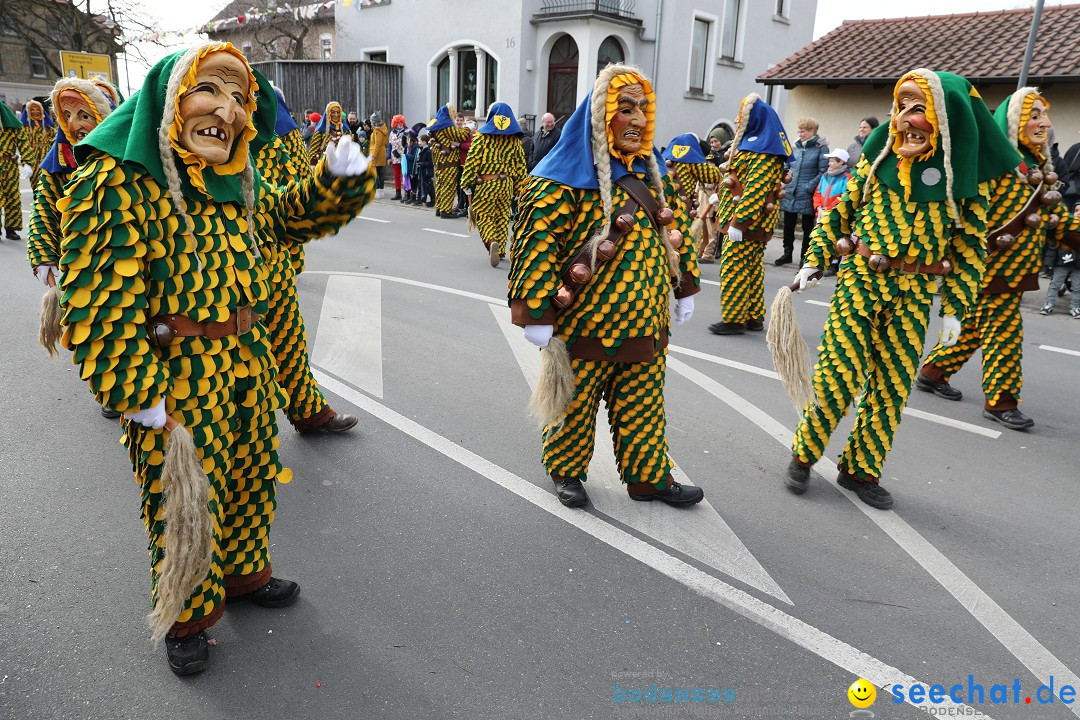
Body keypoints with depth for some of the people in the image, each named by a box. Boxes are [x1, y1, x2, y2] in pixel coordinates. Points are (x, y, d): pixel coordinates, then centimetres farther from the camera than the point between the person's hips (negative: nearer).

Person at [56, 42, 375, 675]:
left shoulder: (239, 183, 4)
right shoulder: (118, 182, -18)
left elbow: (291, 217, 20)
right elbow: (100, 299, -20)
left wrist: (339, 177, -1)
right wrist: (140, 398, -21)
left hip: (249, 362, 7)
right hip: (177, 379, -7)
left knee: (252, 481, 23)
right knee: (183, 503, 11)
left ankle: (245, 572, 49)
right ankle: (186, 618, 37)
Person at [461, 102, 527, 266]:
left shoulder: (482, 135, -2)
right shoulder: (515, 139, 6)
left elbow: (472, 160, -9)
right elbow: (520, 165, 5)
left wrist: (467, 184, -6)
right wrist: (519, 189, 11)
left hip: (485, 183, -3)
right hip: (506, 184, 3)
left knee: (484, 216, 3)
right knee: (502, 217, 14)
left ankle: (491, 242, -23)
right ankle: (500, 250, 20)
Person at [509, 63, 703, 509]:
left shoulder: (651, 174, 10)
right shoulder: (566, 179, -14)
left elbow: (676, 229, 19)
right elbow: (537, 243, -18)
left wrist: (684, 288, 19)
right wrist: (536, 312, -20)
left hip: (646, 323, 6)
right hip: (586, 324, -6)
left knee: (643, 406, 15)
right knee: (575, 403, 11)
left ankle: (648, 476, 31)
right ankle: (566, 472, 32)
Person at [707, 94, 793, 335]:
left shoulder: (762, 152, -15)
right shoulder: (752, 142, 17)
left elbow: (755, 190, -23)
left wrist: (737, 222, -25)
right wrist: (720, 197, 27)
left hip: (747, 218, -10)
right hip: (756, 221, 10)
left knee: (733, 267, -8)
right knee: (753, 267, 12)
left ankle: (733, 320, -3)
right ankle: (754, 318, 18)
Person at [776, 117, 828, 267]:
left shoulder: (821, 147, -6)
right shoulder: (796, 146, 10)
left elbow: (823, 172, -11)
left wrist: (809, 187, -17)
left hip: (807, 196, -5)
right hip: (790, 193, 5)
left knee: (807, 227, 6)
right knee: (788, 225, 10)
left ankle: (804, 257, 15)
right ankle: (787, 253, 24)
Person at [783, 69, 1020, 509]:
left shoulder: (964, 175, -1)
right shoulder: (880, 154, 2)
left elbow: (971, 246, 1)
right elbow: (842, 210, 9)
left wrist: (955, 307, -4)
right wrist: (814, 260, 4)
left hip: (915, 291, 1)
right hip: (858, 278, 0)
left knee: (893, 384, 5)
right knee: (837, 373, -5)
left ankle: (861, 469, 21)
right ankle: (803, 454, 15)